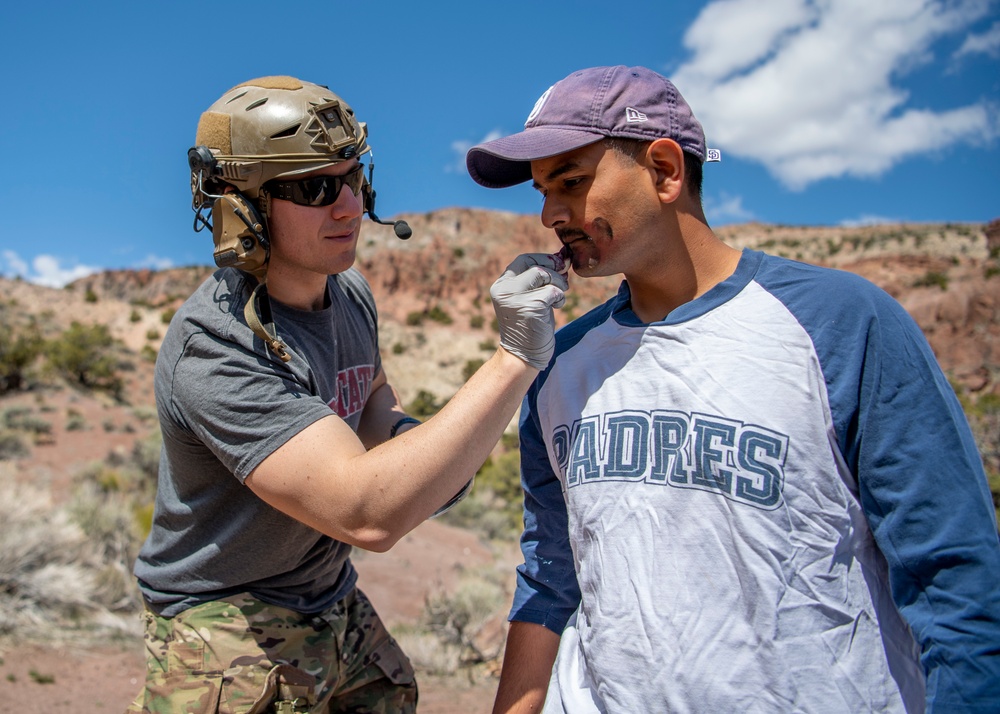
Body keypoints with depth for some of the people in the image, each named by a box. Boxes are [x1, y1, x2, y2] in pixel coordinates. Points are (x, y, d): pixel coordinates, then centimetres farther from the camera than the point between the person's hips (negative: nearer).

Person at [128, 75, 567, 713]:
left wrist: (417, 441, -6)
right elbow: (368, 516, -37)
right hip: (231, 647, -7)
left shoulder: (350, 294, -3)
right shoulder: (213, 346, -29)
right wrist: (516, 359, -38)